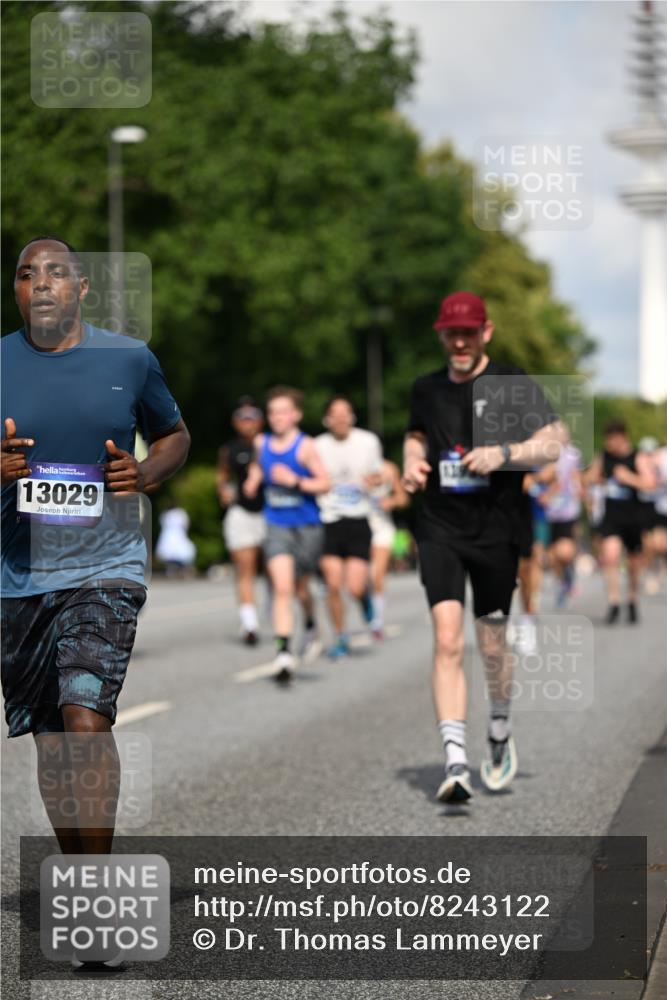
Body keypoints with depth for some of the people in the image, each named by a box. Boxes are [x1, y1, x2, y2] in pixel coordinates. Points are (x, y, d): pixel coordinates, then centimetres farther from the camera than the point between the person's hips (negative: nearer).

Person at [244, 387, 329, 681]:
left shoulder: (305, 446, -11)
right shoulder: (261, 443, 3)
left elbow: (324, 483, -13)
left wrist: (295, 481, -24)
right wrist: (253, 479, 7)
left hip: (307, 526, -2)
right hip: (277, 526, 2)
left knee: (300, 589, 12)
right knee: (282, 588, -14)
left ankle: (310, 624, 46)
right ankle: (284, 651, -18)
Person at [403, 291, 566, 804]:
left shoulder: (512, 384, -3)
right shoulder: (427, 389, 10)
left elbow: (554, 441, -6)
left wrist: (503, 454, -20)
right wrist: (413, 461, 7)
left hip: (496, 531, -2)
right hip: (440, 529, 2)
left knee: (492, 646, 8)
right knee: (447, 640, -13)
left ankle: (501, 732, 38)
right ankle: (456, 764, -17)